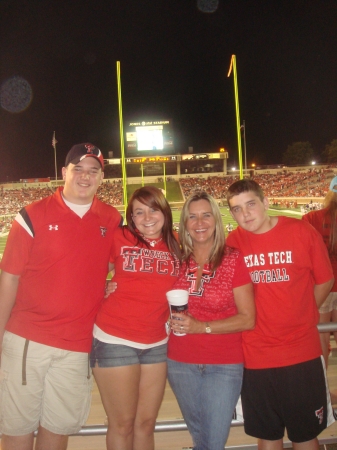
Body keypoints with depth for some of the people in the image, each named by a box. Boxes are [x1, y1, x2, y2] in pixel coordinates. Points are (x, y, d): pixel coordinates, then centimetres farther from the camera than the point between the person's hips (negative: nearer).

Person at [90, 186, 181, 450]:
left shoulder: (176, 246, 2)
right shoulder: (120, 239, -8)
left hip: (157, 344, 4)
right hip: (115, 341, -3)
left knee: (146, 423, 14)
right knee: (122, 424, 7)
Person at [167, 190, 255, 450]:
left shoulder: (234, 260, -11)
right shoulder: (178, 260, -2)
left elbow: (248, 319, -13)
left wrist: (201, 327, -21)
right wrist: (174, 320, -7)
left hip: (224, 366, -3)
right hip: (181, 364, 3)